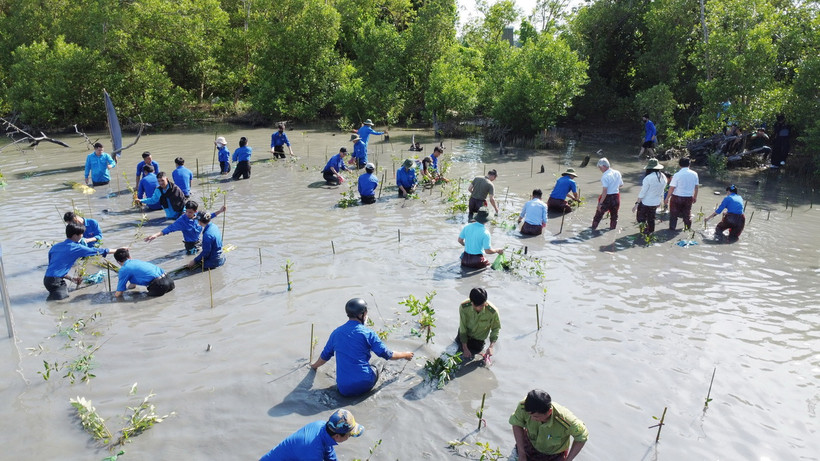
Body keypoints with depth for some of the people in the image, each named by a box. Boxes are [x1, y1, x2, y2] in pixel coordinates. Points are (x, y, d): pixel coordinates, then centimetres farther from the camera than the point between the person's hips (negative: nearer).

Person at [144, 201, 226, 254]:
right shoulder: (182, 220, -25)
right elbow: (170, 228, -30)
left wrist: (220, 211, 5)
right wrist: (156, 235, -39)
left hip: (198, 241, 5)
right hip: (189, 244, -5)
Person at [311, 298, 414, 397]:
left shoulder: (336, 333, 6)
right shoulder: (367, 333, -7)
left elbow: (325, 356, 20)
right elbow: (387, 354, -1)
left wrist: (314, 366, 42)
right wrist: (404, 355, 18)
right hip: (364, 385, -3)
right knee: (374, 369, 27)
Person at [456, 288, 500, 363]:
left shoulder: (493, 311, -36)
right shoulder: (463, 306, -36)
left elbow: (496, 329, -18)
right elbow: (462, 328, -25)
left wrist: (491, 346, -30)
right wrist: (465, 348, -24)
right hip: (466, 333, 0)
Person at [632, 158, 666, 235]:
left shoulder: (648, 178, -23)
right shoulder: (663, 177, -2)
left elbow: (642, 192, -21)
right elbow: (662, 191, 9)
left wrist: (637, 203, -15)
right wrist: (660, 201, 22)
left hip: (646, 203, -7)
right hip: (656, 202, 7)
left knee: (641, 219, 8)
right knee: (651, 219, 20)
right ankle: (650, 233, 30)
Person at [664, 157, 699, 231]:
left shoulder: (677, 175, -17)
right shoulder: (694, 174, -4)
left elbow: (672, 188, -15)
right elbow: (696, 187, 4)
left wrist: (667, 198, -6)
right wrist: (695, 197, 17)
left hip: (677, 197, -4)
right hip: (689, 198, 4)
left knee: (674, 214, 12)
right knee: (687, 214, 19)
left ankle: (672, 228, 19)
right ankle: (688, 228, 31)